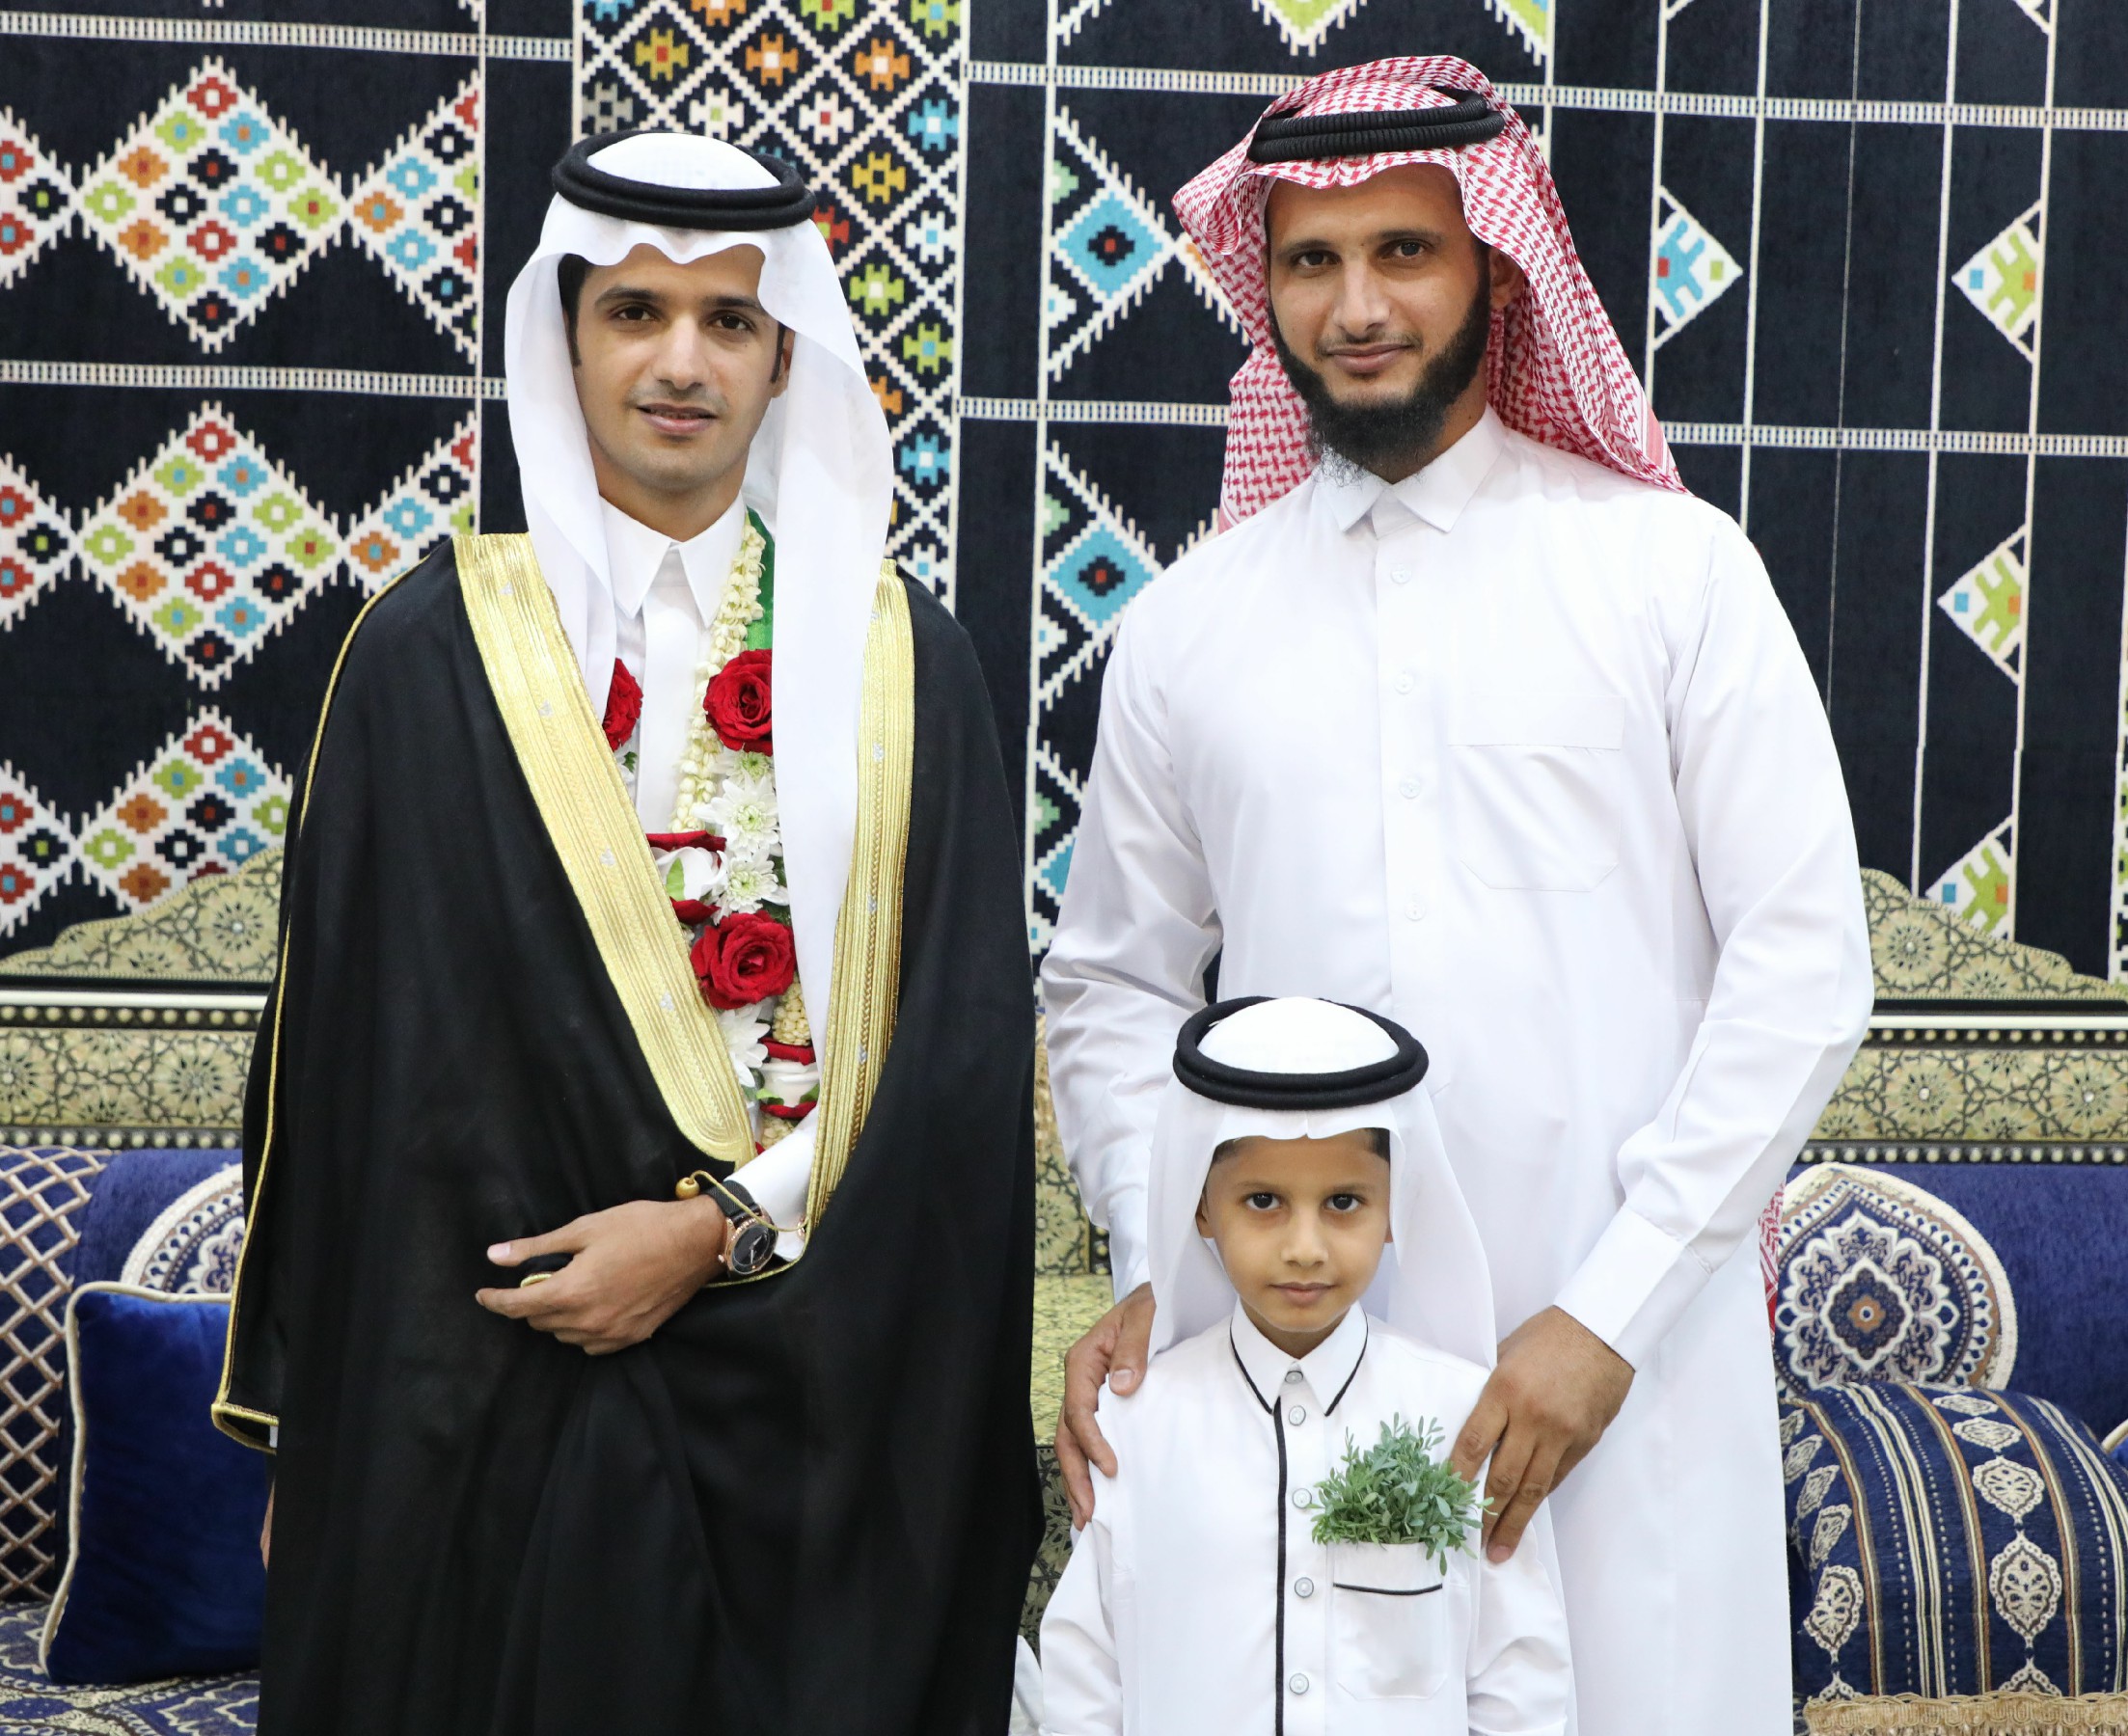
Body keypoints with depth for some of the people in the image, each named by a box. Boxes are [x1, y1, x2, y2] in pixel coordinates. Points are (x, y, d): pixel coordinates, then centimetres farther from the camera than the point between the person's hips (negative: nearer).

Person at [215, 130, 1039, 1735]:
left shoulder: (900, 655, 3)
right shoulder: (437, 653, -1)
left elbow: (967, 1042, -2)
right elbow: (369, 1059, -2)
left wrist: (722, 1228, -12)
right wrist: (327, 1437, -3)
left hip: (829, 1393, 2)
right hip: (510, 1404, -1)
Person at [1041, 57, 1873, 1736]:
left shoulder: (1675, 569, 0)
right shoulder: (1191, 622, 8)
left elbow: (1806, 964, -4)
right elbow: (1113, 986, 12)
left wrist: (1611, 1311, -11)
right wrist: (1158, 1271, -3)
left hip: (1629, 1364, -2)